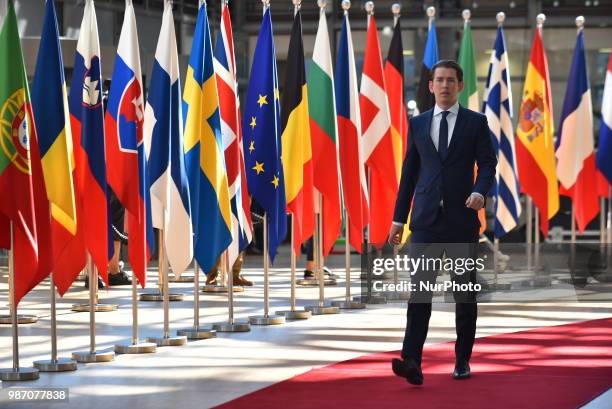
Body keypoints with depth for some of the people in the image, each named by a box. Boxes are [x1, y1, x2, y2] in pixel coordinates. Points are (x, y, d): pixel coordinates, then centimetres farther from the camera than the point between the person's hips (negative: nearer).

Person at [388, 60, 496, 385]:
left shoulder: (475, 122, 5)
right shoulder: (418, 123, 11)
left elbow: (487, 162, -2)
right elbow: (410, 172, 13)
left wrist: (480, 191, -23)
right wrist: (398, 218, 10)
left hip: (462, 218, -1)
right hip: (426, 220, 1)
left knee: (465, 294, 6)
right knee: (419, 290, -9)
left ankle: (463, 360, 18)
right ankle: (412, 362, -17)